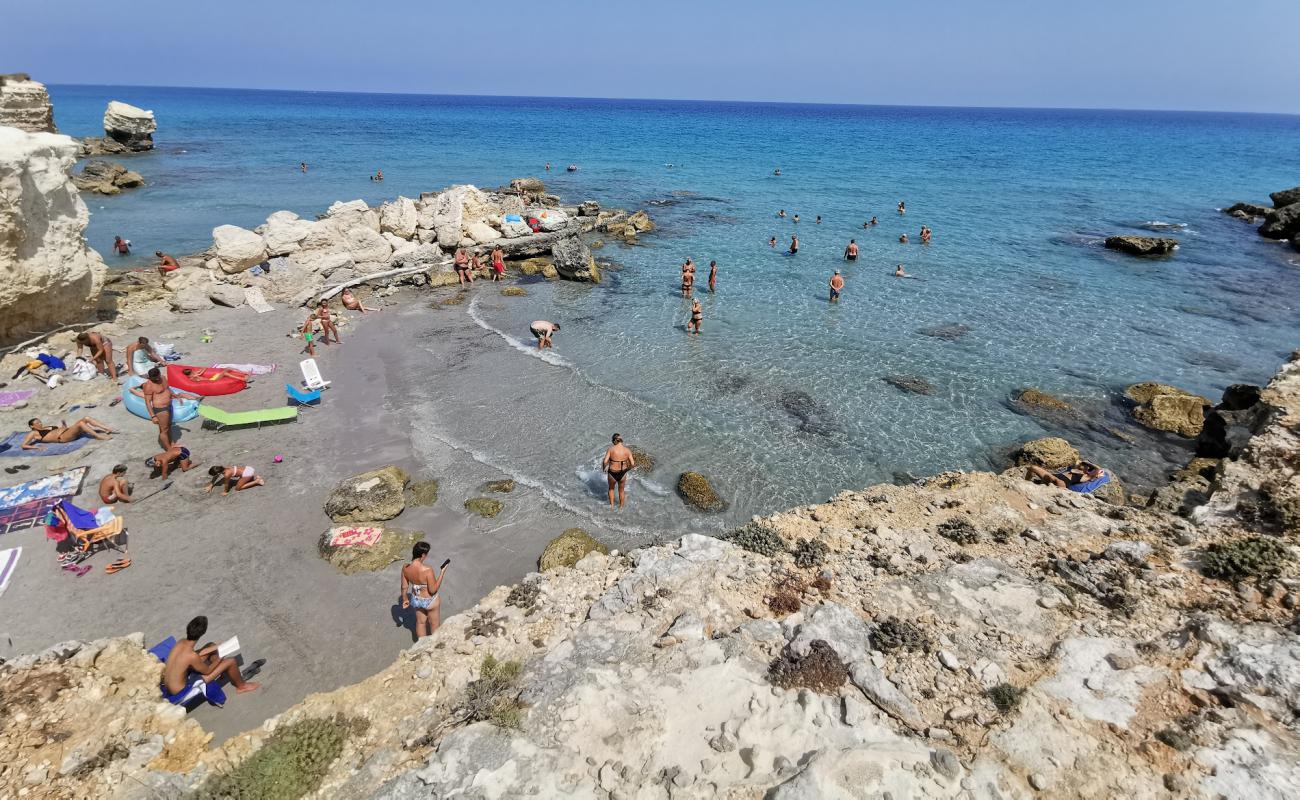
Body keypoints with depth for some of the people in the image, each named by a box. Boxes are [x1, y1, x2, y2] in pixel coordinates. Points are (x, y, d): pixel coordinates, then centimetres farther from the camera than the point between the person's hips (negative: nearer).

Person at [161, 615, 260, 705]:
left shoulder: (181, 642, -9)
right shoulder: (192, 656, -32)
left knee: (211, 646, 12)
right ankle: (241, 686, 21)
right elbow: (207, 671, -13)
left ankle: (222, 674, 35)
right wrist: (219, 658, 2)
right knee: (231, 662, -9)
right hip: (180, 694, -8)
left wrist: (211, 649, 7)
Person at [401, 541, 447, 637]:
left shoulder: (405, 568, -19)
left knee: (420, 622, 28)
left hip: (416, 599, 5)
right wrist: (442, 572, -23)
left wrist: (405, 599, 13)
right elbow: (433, 590, -26)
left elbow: (404, 587, -5)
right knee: (434, 623, 22)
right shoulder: (427, 570, -36)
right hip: (430, 601, -5)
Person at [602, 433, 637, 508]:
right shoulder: (627, 450, -9)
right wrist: (627, 470, 9)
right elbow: (633, 464, -12)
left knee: (611, 488, 33)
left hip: (612, 474, -1)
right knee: (621, 491, 30)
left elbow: (605, 462, -22)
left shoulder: (611, 449, -15)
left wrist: (604, 468, 0)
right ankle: (621, 507, 46)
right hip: (622, 474, 1)